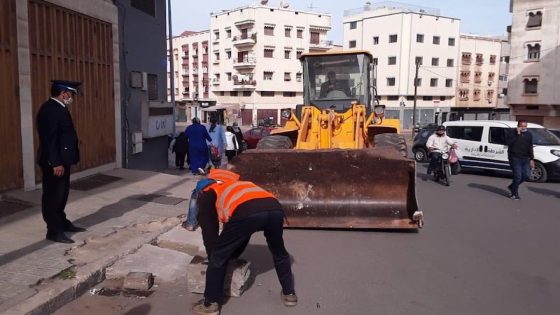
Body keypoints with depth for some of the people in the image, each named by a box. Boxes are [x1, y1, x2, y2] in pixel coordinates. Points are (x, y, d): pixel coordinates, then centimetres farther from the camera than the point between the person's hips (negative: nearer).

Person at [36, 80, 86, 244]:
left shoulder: (58, 108, 14)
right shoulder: (50, 109, -18)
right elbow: (49, 138, -23)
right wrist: (56, 163, -24)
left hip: (61, 160, 10)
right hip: (53, 163, -10)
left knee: (61, 194, 20)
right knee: (53, 196, 0)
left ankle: (62, 223, 33)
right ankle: (54, 231, 8)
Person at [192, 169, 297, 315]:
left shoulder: (207, 193, 31)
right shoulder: (236, 185, 47)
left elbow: (209, 231, 27)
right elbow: (243, 232, 48)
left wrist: (213, 258, 40)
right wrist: (233, 254, 54)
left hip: (247, 212, -6)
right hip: (275, 208, 6)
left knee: (218, 257, 16)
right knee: (279, 253, 33)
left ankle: (211, 303, 25)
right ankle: (289, 294, 43)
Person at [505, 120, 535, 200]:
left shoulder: (529, 135, 13)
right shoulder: (513, 133, -3)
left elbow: (530, 148, 18)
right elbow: (508, 142, -20)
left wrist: (531, 159, 14)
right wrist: (517, 134, -21)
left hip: (525, 158, 6)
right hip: (515, 158, -6)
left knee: (526, 175, 1)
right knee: (518, 176, -10)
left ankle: (512, 187, 23)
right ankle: (514, 194, 3)